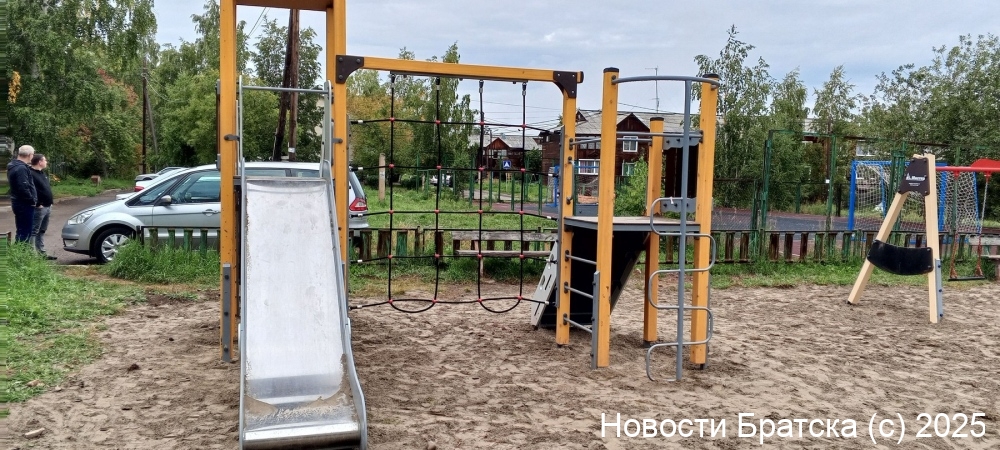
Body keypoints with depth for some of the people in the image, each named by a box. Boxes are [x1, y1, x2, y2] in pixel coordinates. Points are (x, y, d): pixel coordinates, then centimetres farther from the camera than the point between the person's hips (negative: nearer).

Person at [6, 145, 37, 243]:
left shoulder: (14, 166, 13)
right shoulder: (21, 168, -20)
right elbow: (23, 188, -26)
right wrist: (32, 200, -16)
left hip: (18, 202, 10)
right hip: (24, 204, -10)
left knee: (21, 231, 18)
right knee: (25, 232, -5)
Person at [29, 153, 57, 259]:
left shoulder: (43, 173, 19)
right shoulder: (31, 174, -14)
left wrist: (50, 202, 19)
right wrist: (37, 204, -22)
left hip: (47, 207, 10)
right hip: (39, 208, -10)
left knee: (42, 231, 14)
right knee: (34, 231, -8)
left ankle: (42, 252, 20)